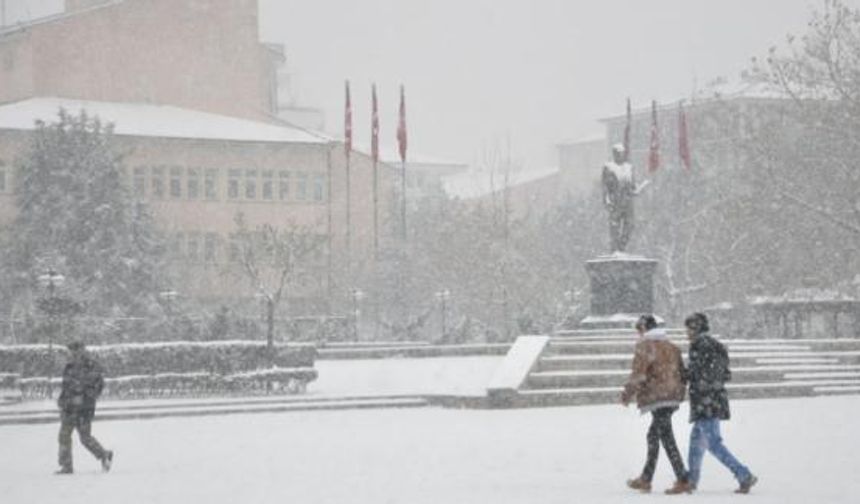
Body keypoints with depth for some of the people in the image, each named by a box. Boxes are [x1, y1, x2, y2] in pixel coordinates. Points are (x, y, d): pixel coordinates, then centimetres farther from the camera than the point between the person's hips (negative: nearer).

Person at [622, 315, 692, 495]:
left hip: (657, 398, -9)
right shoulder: (671, 346, 17)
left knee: (667, 439, -8)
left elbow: (638, 373, -15)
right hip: (673, 398, 9)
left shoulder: (645, 346, -9)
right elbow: (682, 373, 19)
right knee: (653, 436, 18)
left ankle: (683, 481, -13)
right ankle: (645, 480, 24)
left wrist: (627, 394, -5)